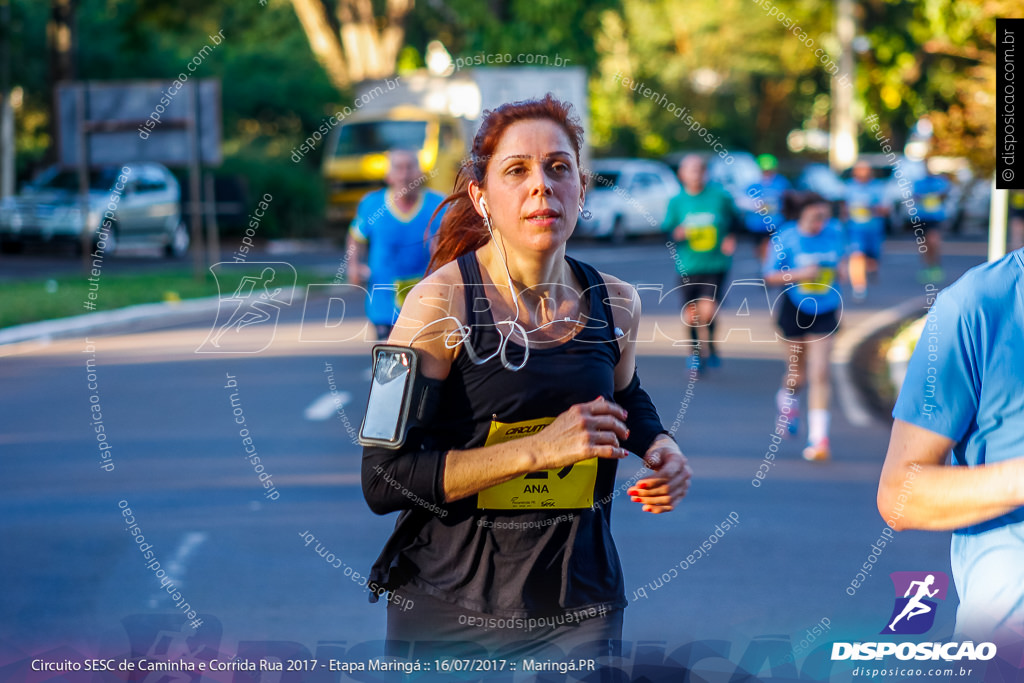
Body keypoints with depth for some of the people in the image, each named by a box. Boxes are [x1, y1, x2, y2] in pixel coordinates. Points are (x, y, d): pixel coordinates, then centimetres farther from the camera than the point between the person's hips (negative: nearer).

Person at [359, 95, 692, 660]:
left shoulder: (615, 304, 1)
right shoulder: (440, 304, -14)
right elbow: (382, 480, -19)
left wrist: (661, 449, 2)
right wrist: (537, 450, -24)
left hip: (579, 602, 4)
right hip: (452, 607, -3)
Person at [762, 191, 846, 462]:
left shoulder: (834, 232, -5)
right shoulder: (786, 239, -13)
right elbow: (770, 277, -10)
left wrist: (841, 269, -6)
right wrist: (799, 274, -24)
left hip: (824, 312, 1)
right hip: (794, 310, -1)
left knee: (820, 374, -9)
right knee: (798, 373, 12)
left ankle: (818, 437, -9)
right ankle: (787, 398, 49)